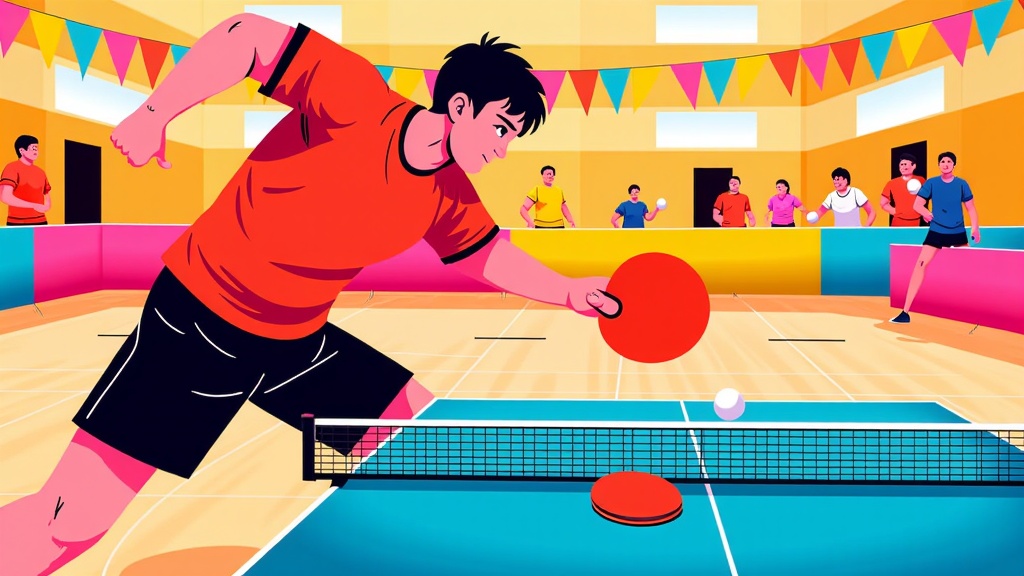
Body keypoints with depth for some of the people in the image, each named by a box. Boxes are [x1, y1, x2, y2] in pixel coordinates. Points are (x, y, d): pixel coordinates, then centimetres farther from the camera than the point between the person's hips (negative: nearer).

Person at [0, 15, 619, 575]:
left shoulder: (447, 195, 1)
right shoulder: (357, 100, -19)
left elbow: (493, 255, 14)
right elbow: (246, 35, -19)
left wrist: (569, 290, 1)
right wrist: (154, 112, -28)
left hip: (300, 343, 7)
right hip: (196, 322, -6)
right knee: (69, 523, -11)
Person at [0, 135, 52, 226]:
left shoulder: (40, 172, 13)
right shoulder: (12, 168, -6)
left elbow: (46, 194, 24)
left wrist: (46, 206, 0)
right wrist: (34, 206, -19)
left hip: (40, 222, 6)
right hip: (18, 224, -6)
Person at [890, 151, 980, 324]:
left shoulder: (961, 184, 1)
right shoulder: (931, 183, -2)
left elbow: (971, 208, 6)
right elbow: (917, 205, 2)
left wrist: (975, 228, -6)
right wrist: (926, 213, -16)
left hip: (958, 232, 2)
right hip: (936, 232, -2)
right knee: (921, 264, -15)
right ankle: (905, 312, -18)